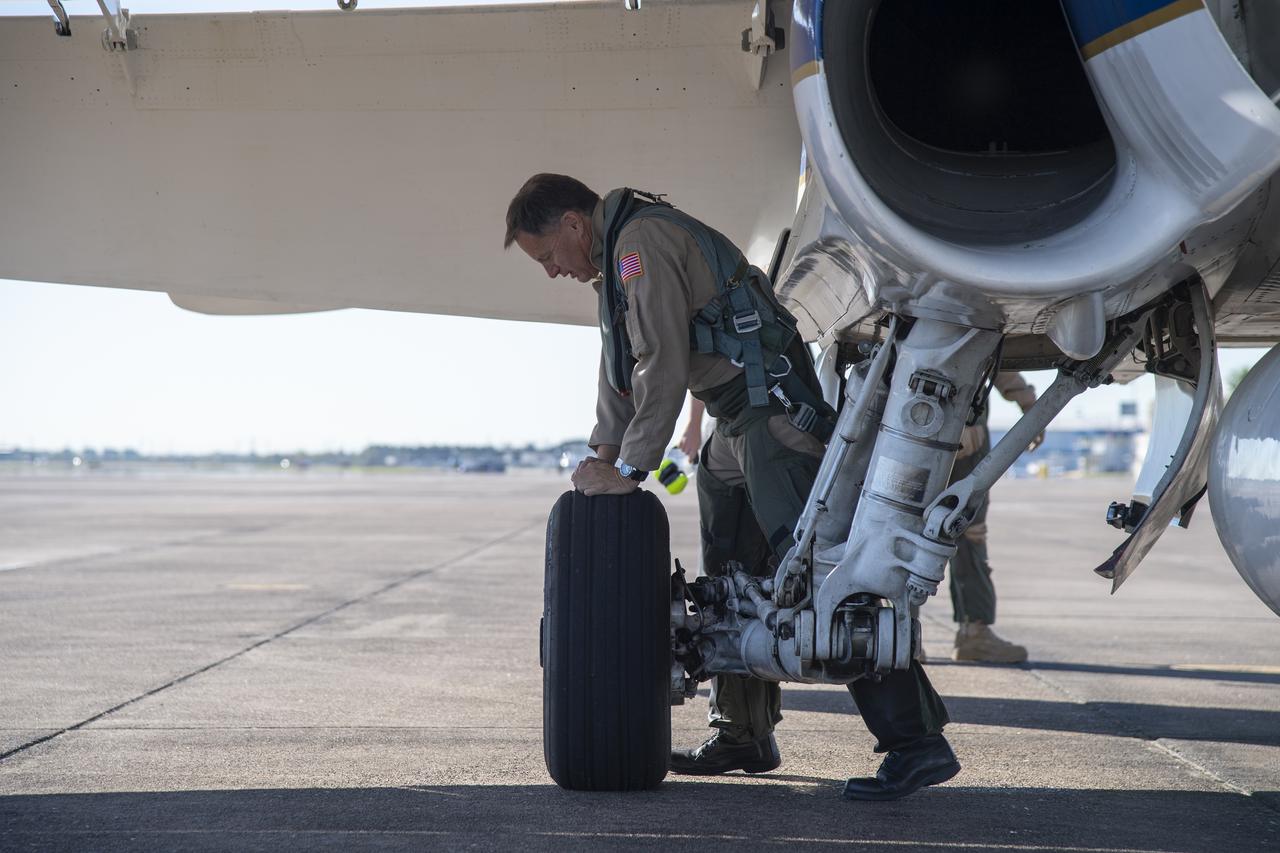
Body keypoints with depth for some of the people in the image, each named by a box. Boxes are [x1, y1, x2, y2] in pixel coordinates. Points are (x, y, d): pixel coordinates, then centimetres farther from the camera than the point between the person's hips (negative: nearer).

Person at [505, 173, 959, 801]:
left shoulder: (644, 239, -14)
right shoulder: (618, 255, 18)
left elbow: (664, 368, -20)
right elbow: (622, 370, 25)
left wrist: (629, 469, -16)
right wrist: (603, 454, 14)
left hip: (775, 416, -11)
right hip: (736, 428, 11)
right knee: (728, 583, 15)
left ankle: (917, 742, -20)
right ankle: (743, 737, 26)